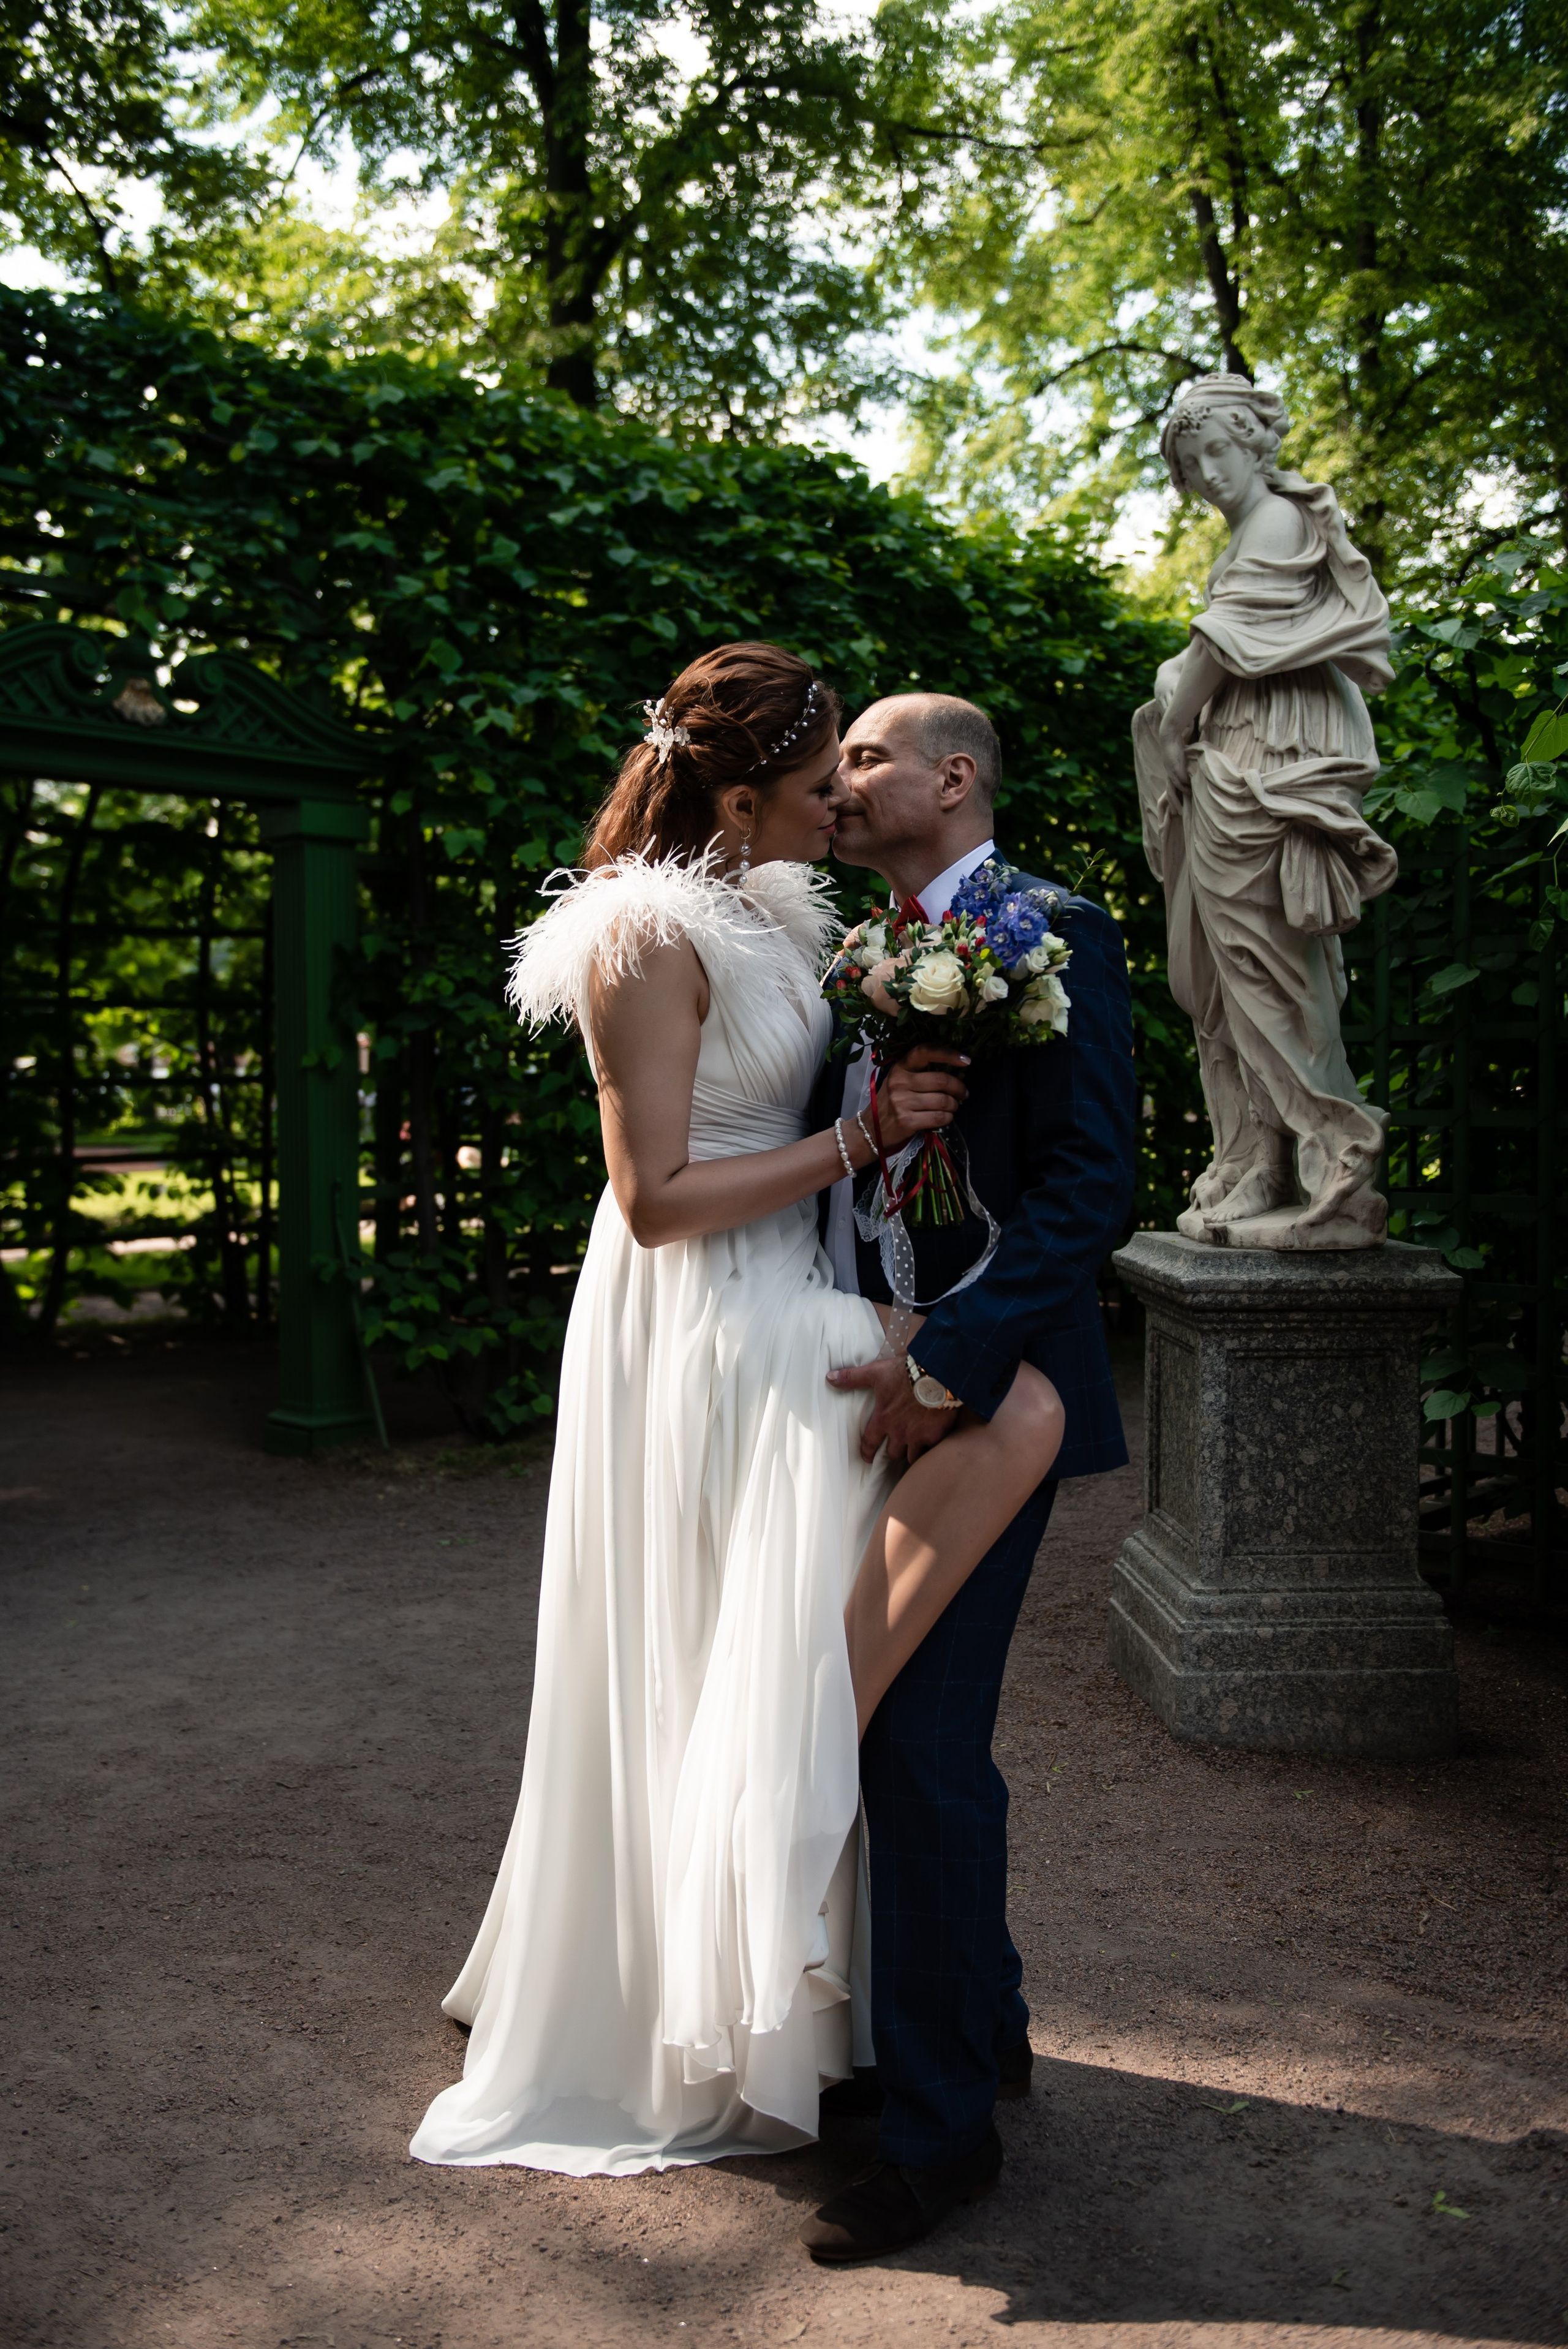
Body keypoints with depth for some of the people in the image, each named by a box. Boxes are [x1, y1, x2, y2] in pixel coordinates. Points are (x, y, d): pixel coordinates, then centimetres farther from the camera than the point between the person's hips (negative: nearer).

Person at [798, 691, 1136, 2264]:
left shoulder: (1054, 936, -8)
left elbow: (1090, 1182, -17)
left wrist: (947, 1365, -23)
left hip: (981, 1399, -8)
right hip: (877, 1400, 8)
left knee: (924, 1742, -5)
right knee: (883, 1723, 16)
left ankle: (939, 2121, 12)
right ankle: (980, 2028, 36)